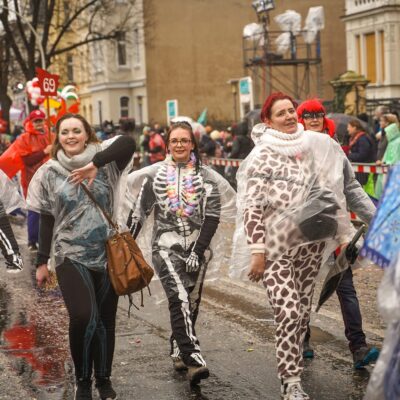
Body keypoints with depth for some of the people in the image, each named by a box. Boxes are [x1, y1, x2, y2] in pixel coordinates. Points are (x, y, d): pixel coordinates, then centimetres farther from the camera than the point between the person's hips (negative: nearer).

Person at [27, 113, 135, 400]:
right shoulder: (49, 173, 3)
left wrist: (94, 164, -28)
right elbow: (46, 220, 7)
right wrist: (42, 261, 6)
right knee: (83, 317, -19)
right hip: (71, 256, -1)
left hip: (108, 255, 1)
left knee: (105, 321, 8)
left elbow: (128, 143, -20)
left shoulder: (105, 163, 0)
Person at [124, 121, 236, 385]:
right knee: (180, 299, -19)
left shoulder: (206, 176, 4)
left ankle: (178, 353, 29)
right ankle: (193, 358, -28)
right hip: (166, 246, -2)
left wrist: (198, 251, -11)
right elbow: (139, 211, 7)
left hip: (197, 247, 2)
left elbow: (212, 217, -2)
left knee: (191, 303, 8)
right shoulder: (154, 174, 5)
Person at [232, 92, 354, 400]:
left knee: (303, 311, 10)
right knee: (289, 313, -12)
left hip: (311, 244, 5)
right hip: (276, 247, -5)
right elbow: (251, 207, -11)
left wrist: (344, 235, 15)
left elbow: (332, 194, 16)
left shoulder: (316, 147, 7)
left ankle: (292, 364, 27)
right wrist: (257, 251, -15)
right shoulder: (262, 156, -8)